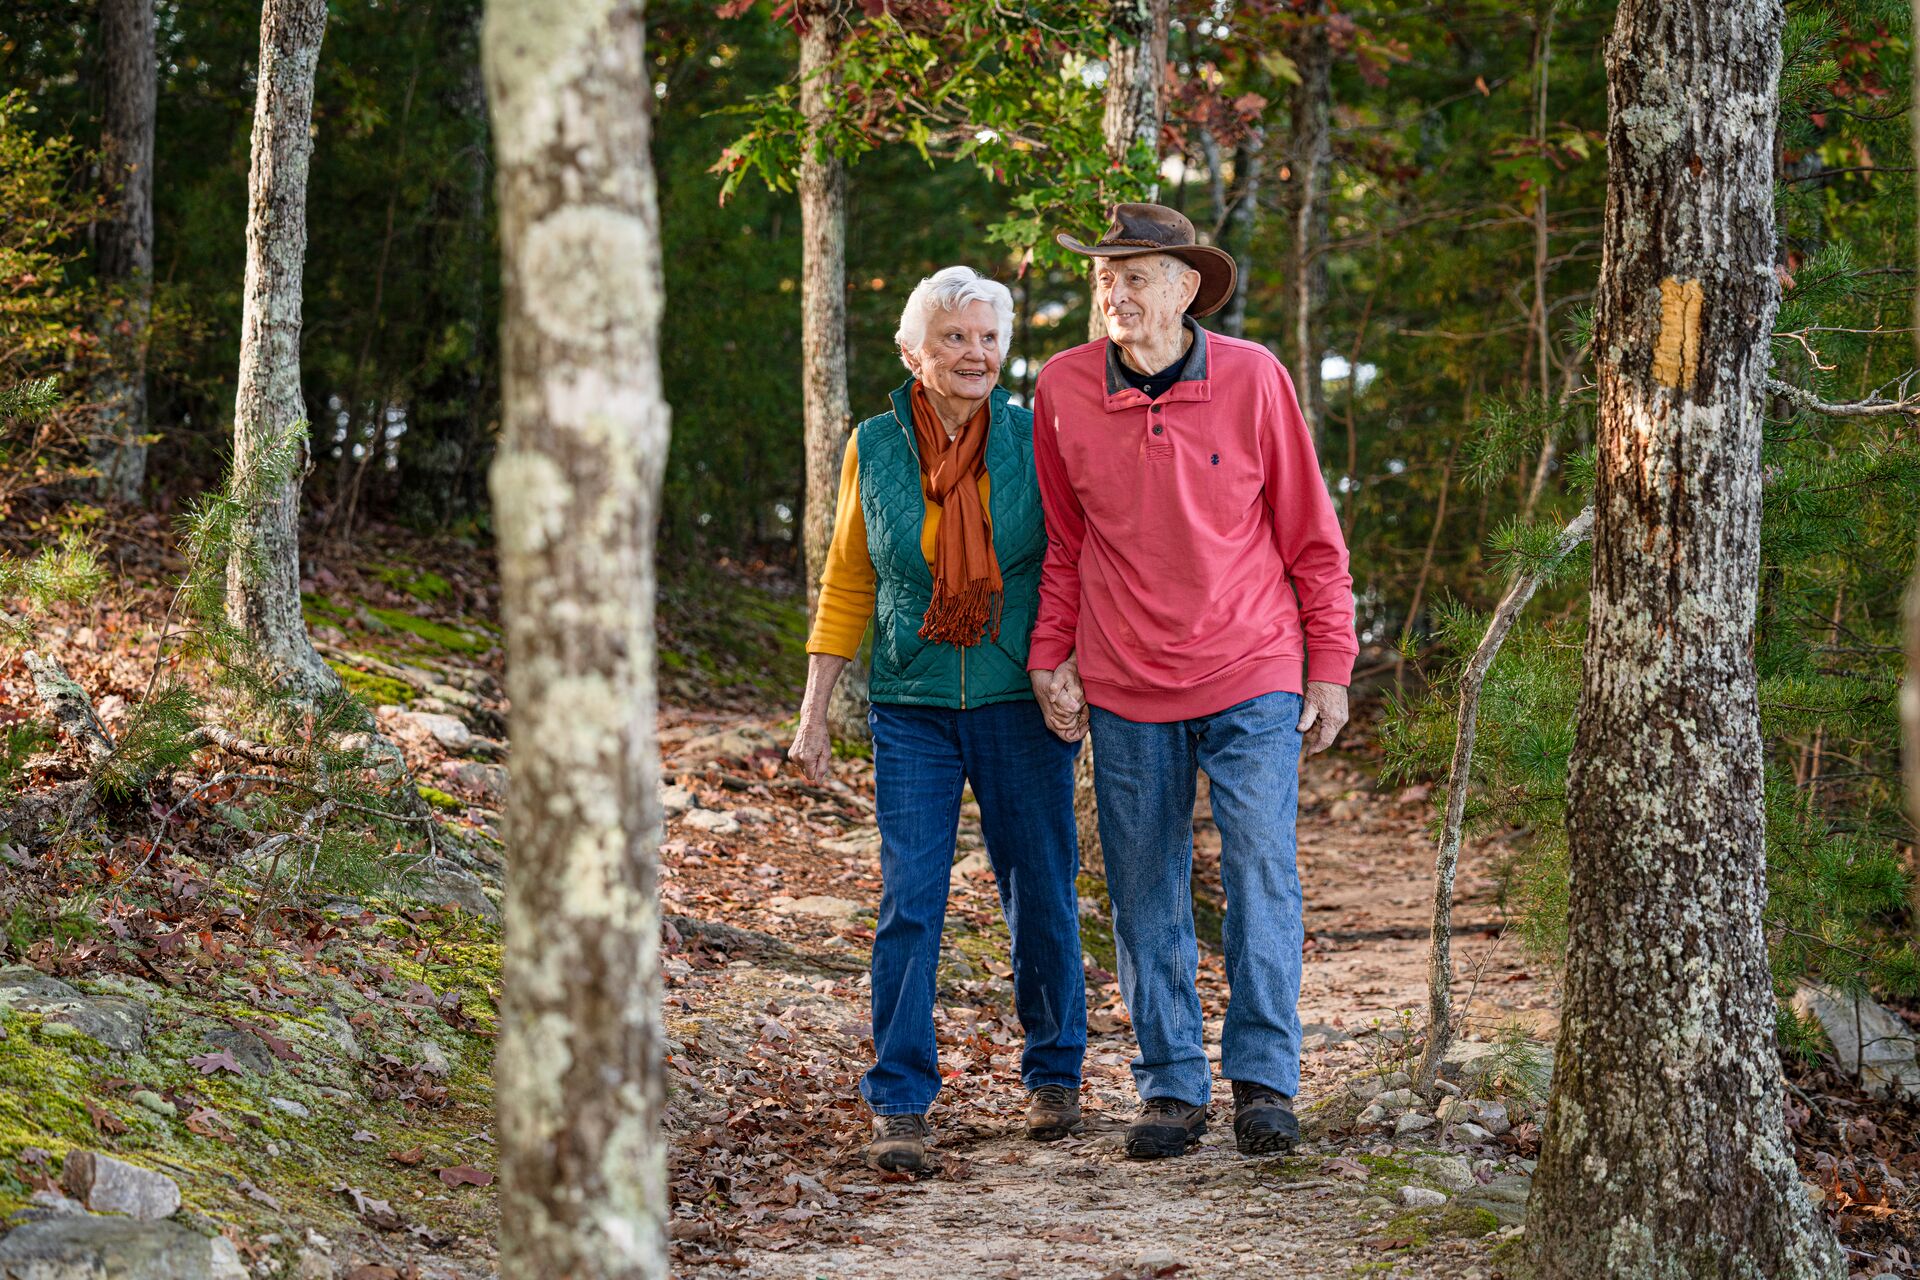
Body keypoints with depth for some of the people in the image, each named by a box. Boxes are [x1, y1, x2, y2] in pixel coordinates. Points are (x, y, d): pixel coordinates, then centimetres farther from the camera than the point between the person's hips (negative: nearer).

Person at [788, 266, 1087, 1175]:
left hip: (1018, 705, 0)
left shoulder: (1034, 442, -2)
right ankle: (899, 1107, -2)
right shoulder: (875, 448, 1)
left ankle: (1053, 1074, 27)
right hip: (913, 710, 0)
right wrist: (814, 713, 6)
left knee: (1041, 896, 7)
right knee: (908, 903, -7)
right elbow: (847, 587, 9)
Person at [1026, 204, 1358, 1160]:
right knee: (1145, 893, 6)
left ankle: (1263, 1078, 2)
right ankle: (1171, 1088, 17)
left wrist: (1330, 667, 1)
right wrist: (1051, 654, 4)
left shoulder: (1251, 379, -6)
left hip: (1251, 683, -2)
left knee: (1261, 870, -10)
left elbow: (1310, 534, 1)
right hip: (1125, 690, 2)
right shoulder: (1063, 390, -2)